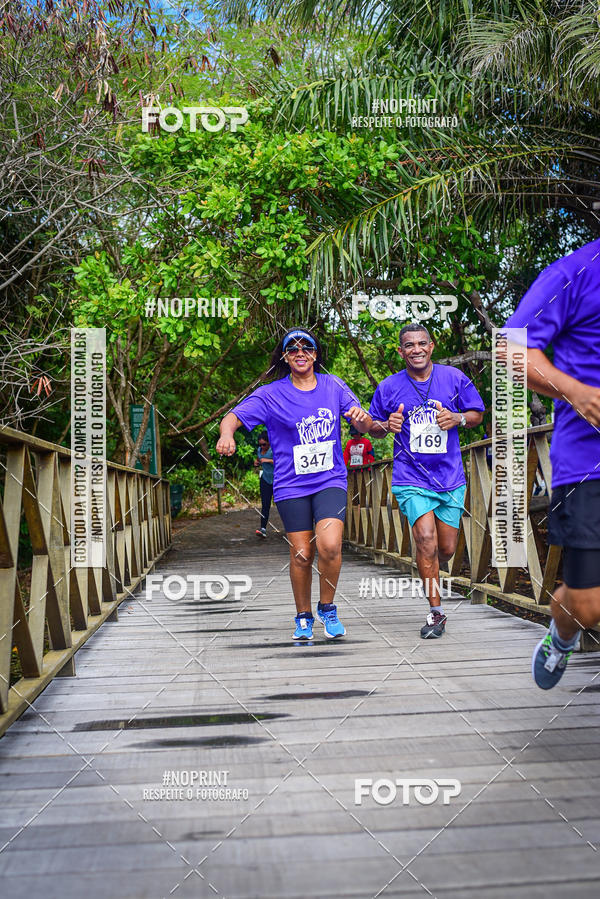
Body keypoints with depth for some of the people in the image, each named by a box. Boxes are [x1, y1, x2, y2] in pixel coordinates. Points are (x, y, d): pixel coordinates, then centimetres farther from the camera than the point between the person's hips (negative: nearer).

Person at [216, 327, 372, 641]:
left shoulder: (333, 385, 6)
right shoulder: (271, 394, -1)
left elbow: (364, 427, 9)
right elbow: (234, 416, -10)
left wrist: (361, 417, -15)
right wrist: (227, 433, -33)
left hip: (331, 480, 1)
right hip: (291, 486, -1)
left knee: (330, 546, -18)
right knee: (301, 553, 0)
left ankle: (327, 608, 8)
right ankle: (303, 617, 23)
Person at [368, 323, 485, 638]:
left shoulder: (454, 377, 1)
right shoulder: (389, 387, 0)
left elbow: (478, 414, 10)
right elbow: (373, 428, 11)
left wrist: (458, 418, -12)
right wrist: (386, 426, -13)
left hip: (450, 477, 2)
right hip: (411, 478, -2)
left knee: (446, 549, 7)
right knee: (426, 540, -18)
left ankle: (427, 569, 44)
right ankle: (436, 612, -5)